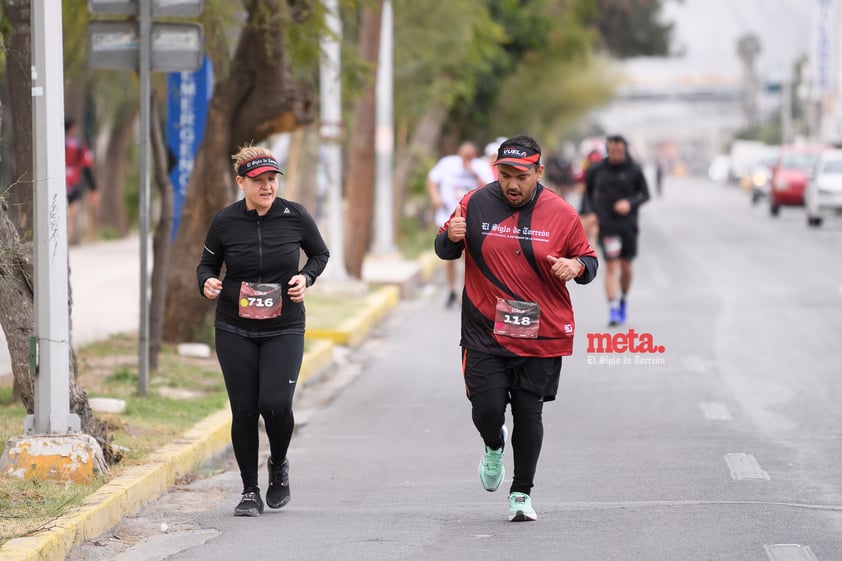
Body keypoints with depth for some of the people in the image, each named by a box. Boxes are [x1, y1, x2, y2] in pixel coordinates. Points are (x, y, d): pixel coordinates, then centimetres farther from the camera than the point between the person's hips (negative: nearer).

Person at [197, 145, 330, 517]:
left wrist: (306, 278, -7)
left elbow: (320, 254, 12)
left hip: (284, 329, -1)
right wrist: (207, 283, -13)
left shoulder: (295, 217, -5)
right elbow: (207, 263, 8)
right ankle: (250, 492, 15)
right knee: (244, 410, 0)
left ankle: (279, 465, 17)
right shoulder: (225, 221, -4)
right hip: (234, 330, 1)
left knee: (276, 403, -15)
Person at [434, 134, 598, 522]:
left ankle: (522, 493, 23)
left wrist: (577, 267, -16)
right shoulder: (475, 204, -1)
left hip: (542, 335, 0)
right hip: (485, 332, 0)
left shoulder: (561, 214, -2)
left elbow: (589, 260, 8)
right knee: (486, 412, -6)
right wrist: (450, 238, -12)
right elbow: (445, 251, 11)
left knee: (529, 414, 5)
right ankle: (494, 447, 32)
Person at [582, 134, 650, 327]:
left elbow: (645, 194, 3)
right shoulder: (596, 170, -1)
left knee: (626, 267, 10)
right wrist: (593, 209, 3)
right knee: (611, 266, -12)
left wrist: (630, 203, -14)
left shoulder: (634, 170, -4)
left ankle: (623, 300, 36)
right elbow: (588, 191, 15)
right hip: (606, 224, -1)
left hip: (628, 223, 1)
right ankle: (613, 310, -16)